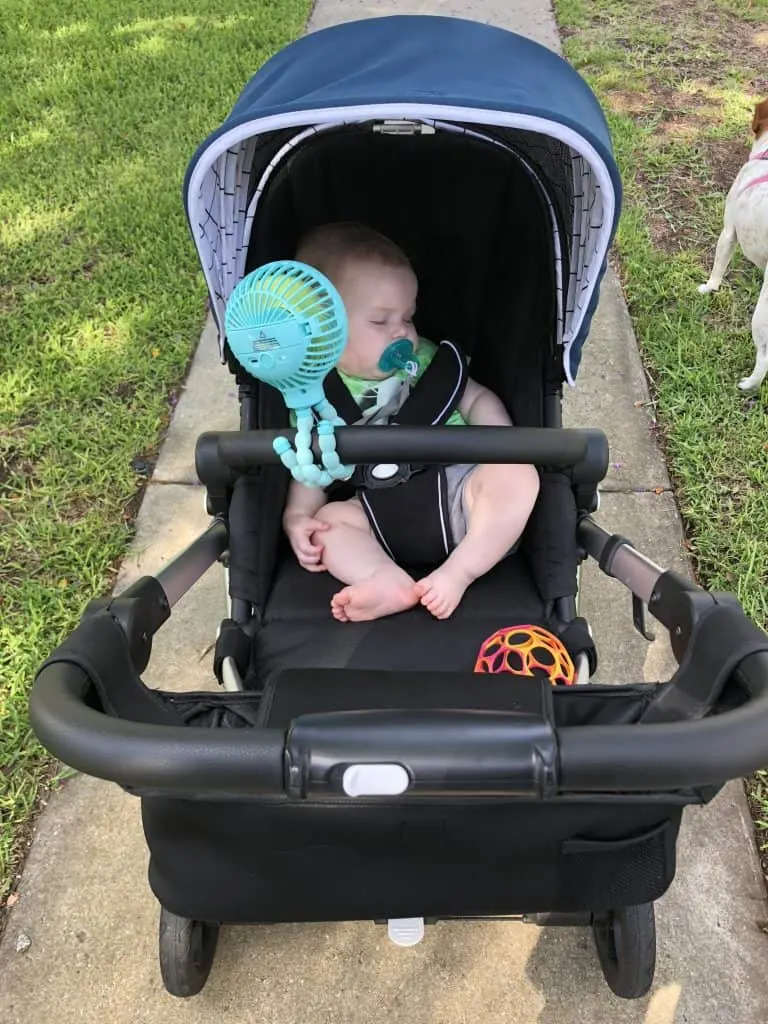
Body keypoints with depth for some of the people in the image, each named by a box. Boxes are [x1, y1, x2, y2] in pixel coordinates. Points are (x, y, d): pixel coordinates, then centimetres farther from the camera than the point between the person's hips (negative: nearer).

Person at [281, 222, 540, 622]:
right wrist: (296, 517, -12)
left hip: (457, 488, 1)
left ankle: (458, 572, -27)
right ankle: (389, 580, -42)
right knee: (329, 519, -21)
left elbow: (477, 398, 15)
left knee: (517, 475, -25)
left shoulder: (425, 359, 10)